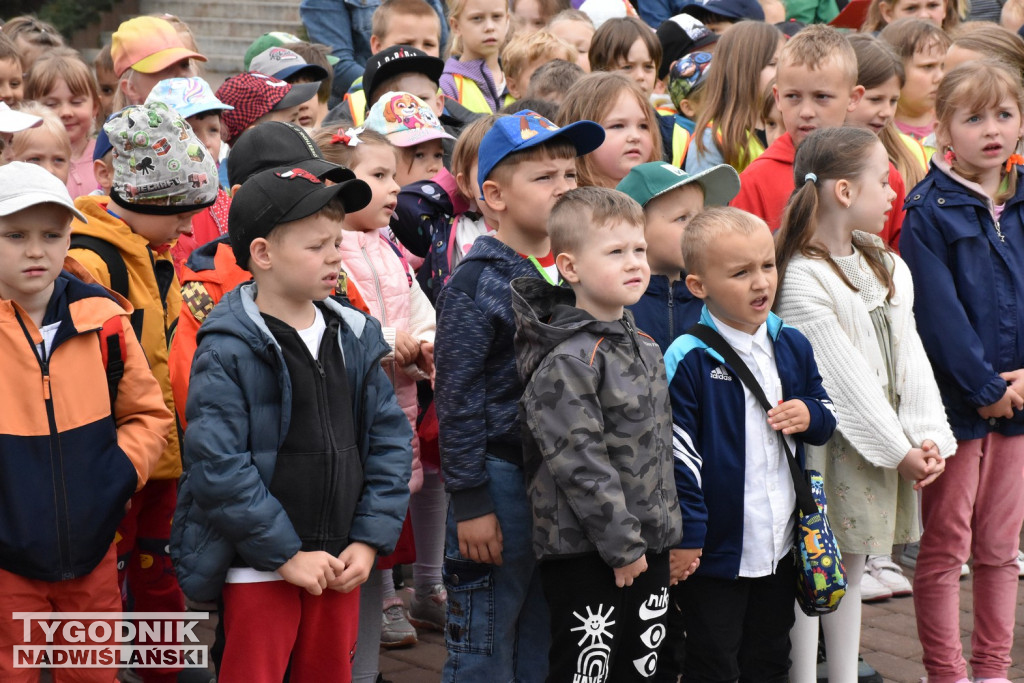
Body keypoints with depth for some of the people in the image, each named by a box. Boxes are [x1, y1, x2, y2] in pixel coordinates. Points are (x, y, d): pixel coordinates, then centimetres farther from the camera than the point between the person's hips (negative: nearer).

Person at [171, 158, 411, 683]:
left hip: (339, 563, 6)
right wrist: (287, 554, -17)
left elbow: (389, 441, 6)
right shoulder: (229, 351, -14)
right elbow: (218, 466, -20)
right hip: (257, 569, -6)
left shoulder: (353, 337, 5)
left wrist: (368, 541, -3)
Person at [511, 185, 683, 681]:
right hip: (585, 552, -8)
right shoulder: (567, 361, -17)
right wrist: (621, 544, -19)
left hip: (649, 546, 8)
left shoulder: (646, 349, 12)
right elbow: (580, 464, -21)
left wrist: (665, 529, 15)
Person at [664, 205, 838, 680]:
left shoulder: (792, 347, 5)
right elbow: (677, 454, -16)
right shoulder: (688, 360, -16)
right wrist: (686, 535, -16)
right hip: (716, 551, -6)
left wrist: (809, 415, -7)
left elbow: (827, 417, 17)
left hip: (780, 544, 6)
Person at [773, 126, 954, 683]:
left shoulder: (889, 270, 11)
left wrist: (928, 435, -6)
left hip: (887, 444, 8)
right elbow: (843, 376, -17)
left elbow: (909, 358, 6)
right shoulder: (803, 279, -15)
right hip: (829, 443, -8)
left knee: (851, 563, 15)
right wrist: (897, 449, -15)